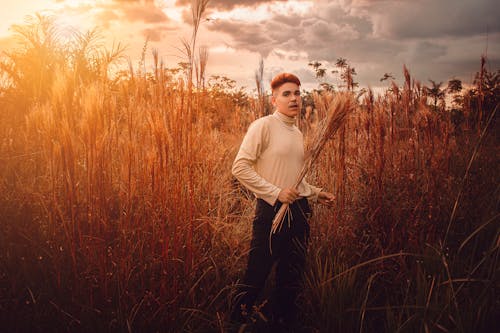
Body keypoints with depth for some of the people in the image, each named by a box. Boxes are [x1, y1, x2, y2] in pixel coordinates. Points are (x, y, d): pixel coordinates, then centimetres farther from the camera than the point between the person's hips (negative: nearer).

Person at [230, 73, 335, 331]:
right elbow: (240, 168, -16)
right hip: (272, 211, -7)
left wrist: (315, 193, 14)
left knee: (291, 277, 15)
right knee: (256, 276, 0)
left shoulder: (297, 133, 14)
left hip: (299, 210, 7)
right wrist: (276, 193, -18)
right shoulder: (263, 126, -9)